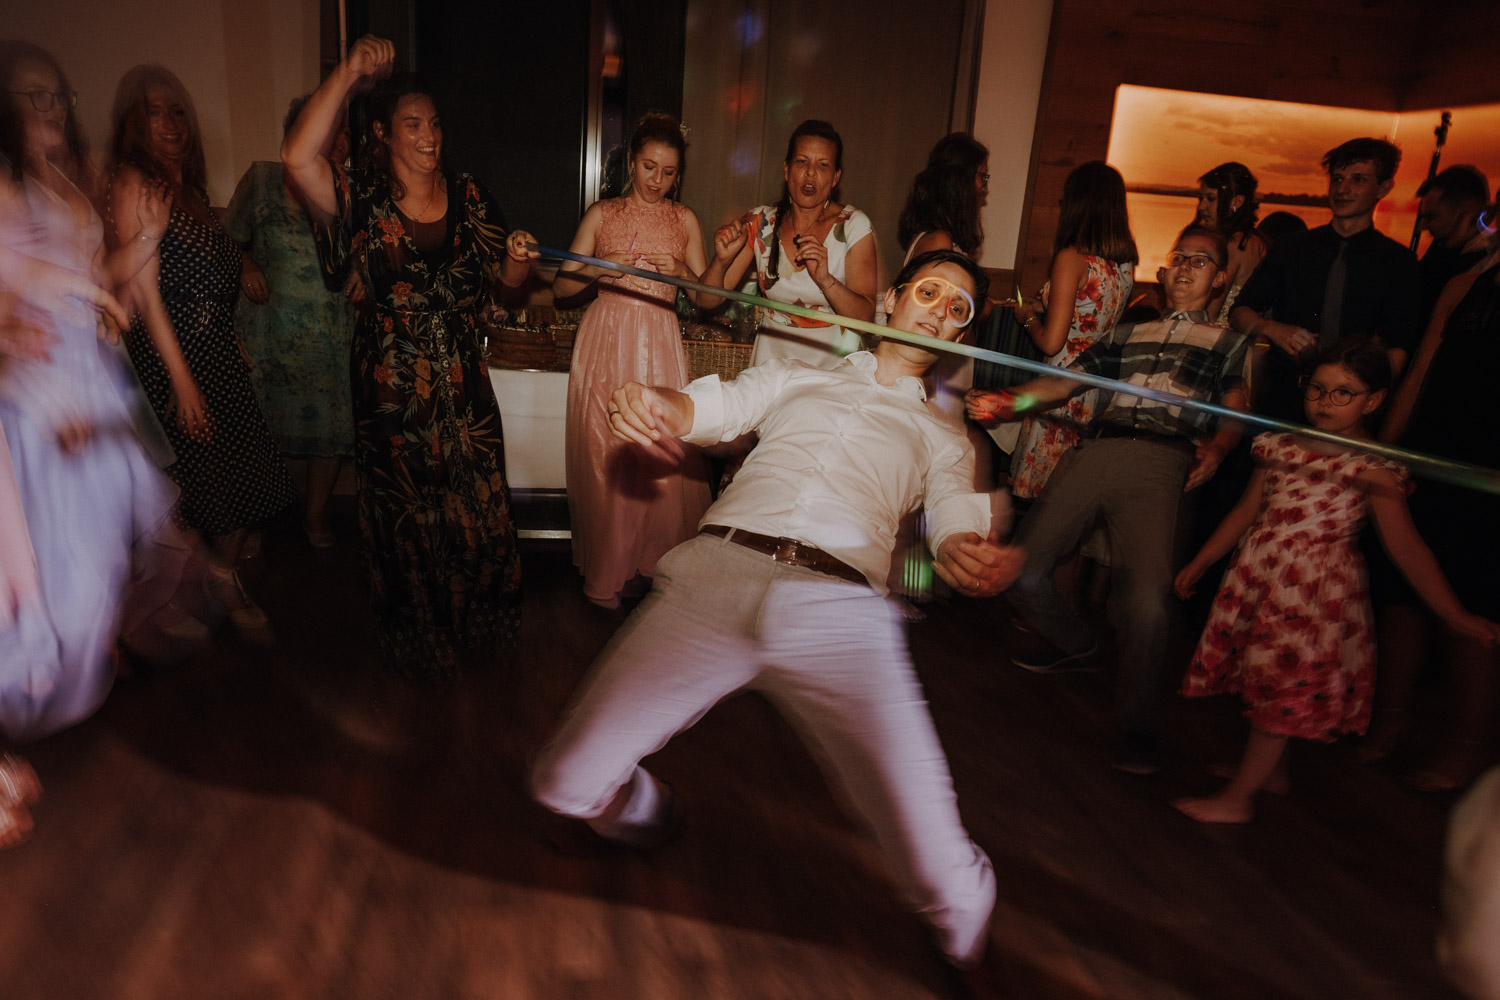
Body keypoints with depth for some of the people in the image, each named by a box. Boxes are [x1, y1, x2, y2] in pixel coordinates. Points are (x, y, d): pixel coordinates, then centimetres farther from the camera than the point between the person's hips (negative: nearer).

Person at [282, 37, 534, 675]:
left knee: (477, 509, 12)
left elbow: (504, 281, 10)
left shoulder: (469, 199, 4)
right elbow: (298, 157, -26)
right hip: (391, 393, -2)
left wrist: (518, 260, -14)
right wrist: (348, 74, -25)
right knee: (407, 520, 11)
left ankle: (478, 622, 36)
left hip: (463, 387, 3)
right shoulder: (363, 203, -7)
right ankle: (418, 641, 33)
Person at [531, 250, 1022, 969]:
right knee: (565, 784, -9)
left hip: (840, 610, 0)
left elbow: (957, 521, 9)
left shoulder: (941, 439, 27)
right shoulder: (795, 377, 29)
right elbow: (710, 406, 14)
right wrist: (654, 403, -11)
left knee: (944, 879, -14)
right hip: (716, 569, 1)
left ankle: (966, 948, 24)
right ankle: (643, 811, 28)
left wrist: (970, 553, -18)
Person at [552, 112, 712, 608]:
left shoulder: (685, 220, 12)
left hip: (659, 343, 1)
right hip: (605, 341, 0)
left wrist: (681, 271, -9)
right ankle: (606, 573, 14)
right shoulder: (602, 214, 9)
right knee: (604, 459, -1)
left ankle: (657, 565, 11)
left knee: (664, 460, -7)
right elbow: (561, 287, 6)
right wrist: (601, 269, -11)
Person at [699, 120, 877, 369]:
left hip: (833, 359, -2)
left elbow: (865, 317, -12)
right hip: (773, 353, 2)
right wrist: (722, 261, -20)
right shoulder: (760, 222, 1)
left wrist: (825, 280, -28)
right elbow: (707, 300, 0)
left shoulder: (855, 226, -6)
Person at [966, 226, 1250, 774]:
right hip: (1094, 451, 4)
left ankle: (1137, 728, -2)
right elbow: (1064, 381, 22)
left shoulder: (1229, 343, 26)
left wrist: (1215, 447, -12)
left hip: (1161, 462, -3)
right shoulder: (1127, 334, 32)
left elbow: (1234, 413, 11)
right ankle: (1076, 646, 25)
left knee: (1146, 598, -22)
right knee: (1021, 572, -5)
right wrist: (1007, 400, 3)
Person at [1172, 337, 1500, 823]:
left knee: (1284, 688, 0)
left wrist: (1455, 614, -17)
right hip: (1258, 576, 6)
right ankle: (1272, 769, 38)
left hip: (1318, 589, -5)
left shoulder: (1374, 467, -7)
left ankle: (1237, 799, 10)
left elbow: (1406, 548, -10)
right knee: (1269, 685, 16)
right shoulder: (1281, 446, 8)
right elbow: (1247, 511, 16)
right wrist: (1199, 564, 19)